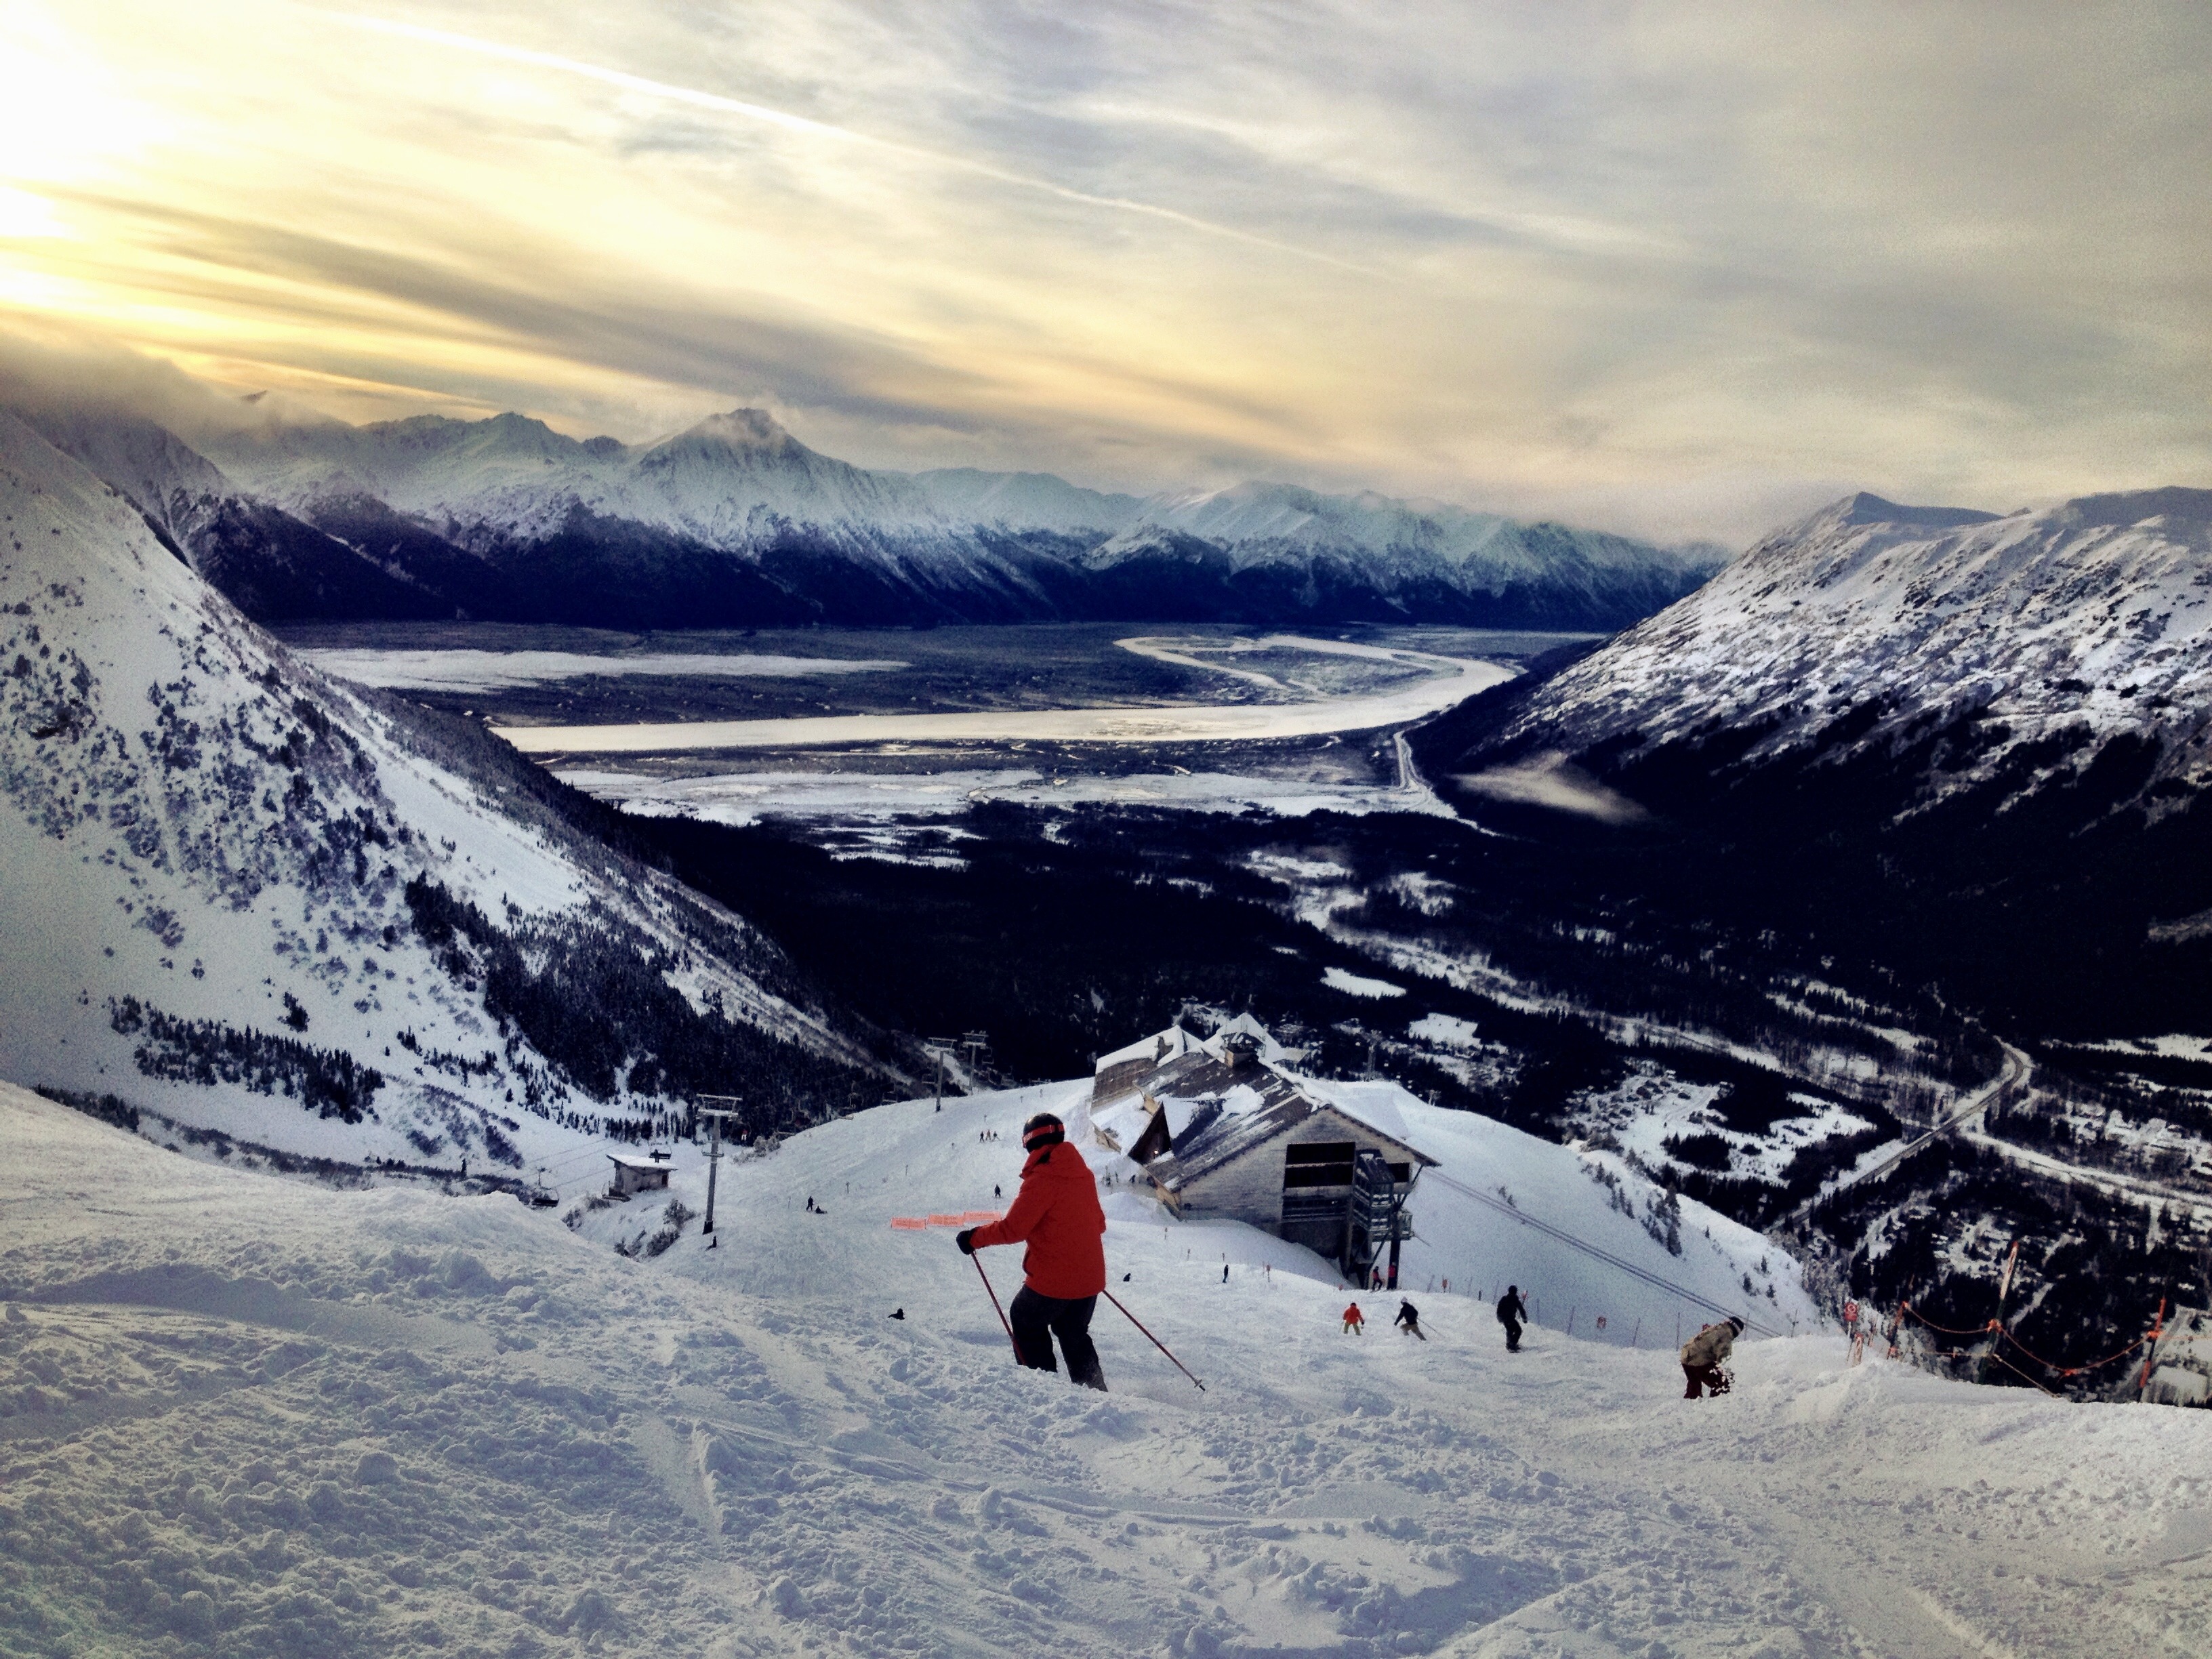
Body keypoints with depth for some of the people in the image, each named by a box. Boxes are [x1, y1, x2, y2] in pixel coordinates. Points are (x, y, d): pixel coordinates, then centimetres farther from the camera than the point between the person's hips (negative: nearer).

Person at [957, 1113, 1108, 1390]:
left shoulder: (1042, 1178, -16)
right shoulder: (1084, 1173, 5)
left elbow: (1013, 1229, -18)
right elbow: (1098, 1223, 14)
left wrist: (974, 1239, -5)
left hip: (1052, 1278, -6)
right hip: (1090, 1276, 7)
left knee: (1025, 1322, 18)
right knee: (1074, 1335, 24)